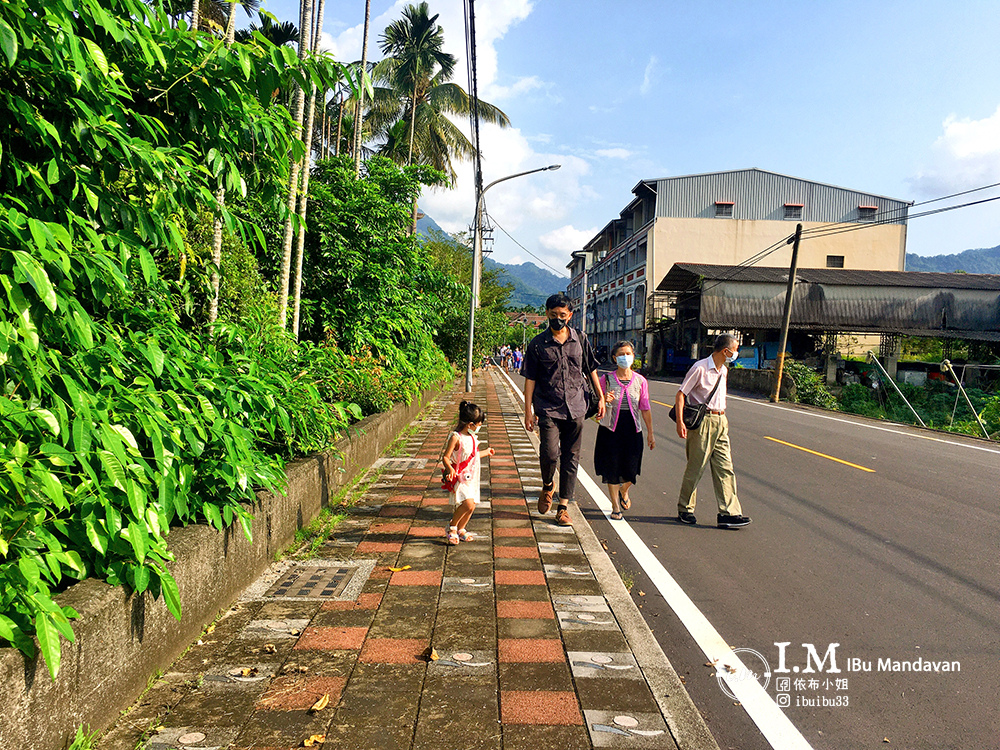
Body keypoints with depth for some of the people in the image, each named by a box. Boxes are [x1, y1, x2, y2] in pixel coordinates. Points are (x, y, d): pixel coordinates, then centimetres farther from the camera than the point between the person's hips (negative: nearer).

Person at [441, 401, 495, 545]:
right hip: (459, 478, -9)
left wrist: (485, 452, 38)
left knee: (471, 506, 10)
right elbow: (445, 457, -17)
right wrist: (450, 468, -35)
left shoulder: (472, 437, 10)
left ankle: (460, 530, 29)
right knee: (468, 504, -20)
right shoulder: (456, 437, -17)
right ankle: (452, 527, 1)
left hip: (471, 478, 9)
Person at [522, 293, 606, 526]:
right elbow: (530, 379, 2)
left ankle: (563, 507, 15)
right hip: (548, 409, -2)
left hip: (575, 408, 2)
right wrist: (528, 411, -2)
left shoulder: (580, 339, 7)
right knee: (549, 453, -16)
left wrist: (600, 397, 13)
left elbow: (591, 370, 16)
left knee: (571, 458, 5)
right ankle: (547, 486, 17)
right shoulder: (538, 344, 1)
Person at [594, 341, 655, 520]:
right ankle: (615, 507, 19)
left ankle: (624, 491, 39)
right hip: (611, 429, -1)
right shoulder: (606, 379, -3)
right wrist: (605, 400, -20)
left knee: (631, 469, 3)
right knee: (612, 468, 2)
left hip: (632, 429, 1)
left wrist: (650, 433, 7)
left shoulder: (640, 381, 1)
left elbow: (645, 408, 6)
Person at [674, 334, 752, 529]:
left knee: (725, 469, 2)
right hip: (702, 422, -8)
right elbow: (681, 394, -13)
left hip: (720, 422, 8)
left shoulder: (723, 370, 14)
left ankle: (728, 513, 4)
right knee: (695, 468, 0)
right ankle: (685, 510, 15)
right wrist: (680, 422, -21)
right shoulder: (700, 368, -12)